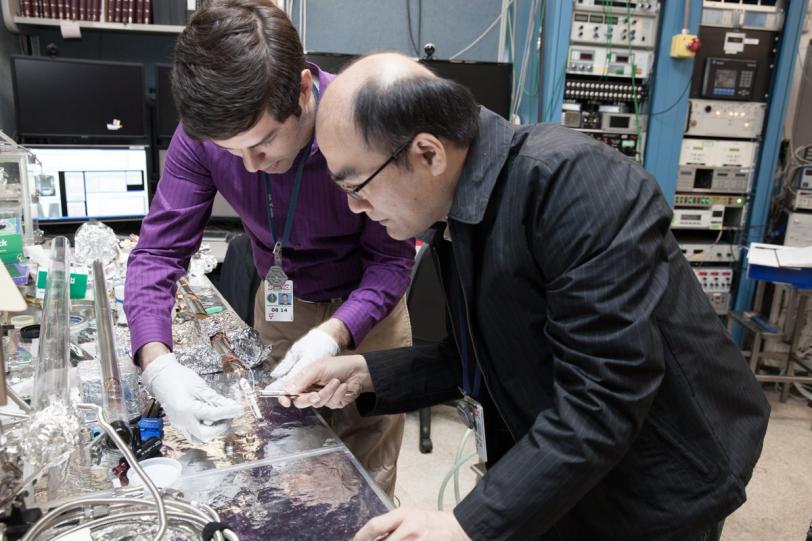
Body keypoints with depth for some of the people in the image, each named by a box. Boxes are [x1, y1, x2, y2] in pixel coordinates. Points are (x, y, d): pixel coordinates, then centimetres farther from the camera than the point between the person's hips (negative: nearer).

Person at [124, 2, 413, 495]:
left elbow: (392, 258, -22)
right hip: (279, 306, 3)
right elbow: (160, 250, -19)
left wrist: (333, 334, -38)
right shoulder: (204, 131, -21)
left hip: (366, 311, -2)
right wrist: (157, 362, -35)